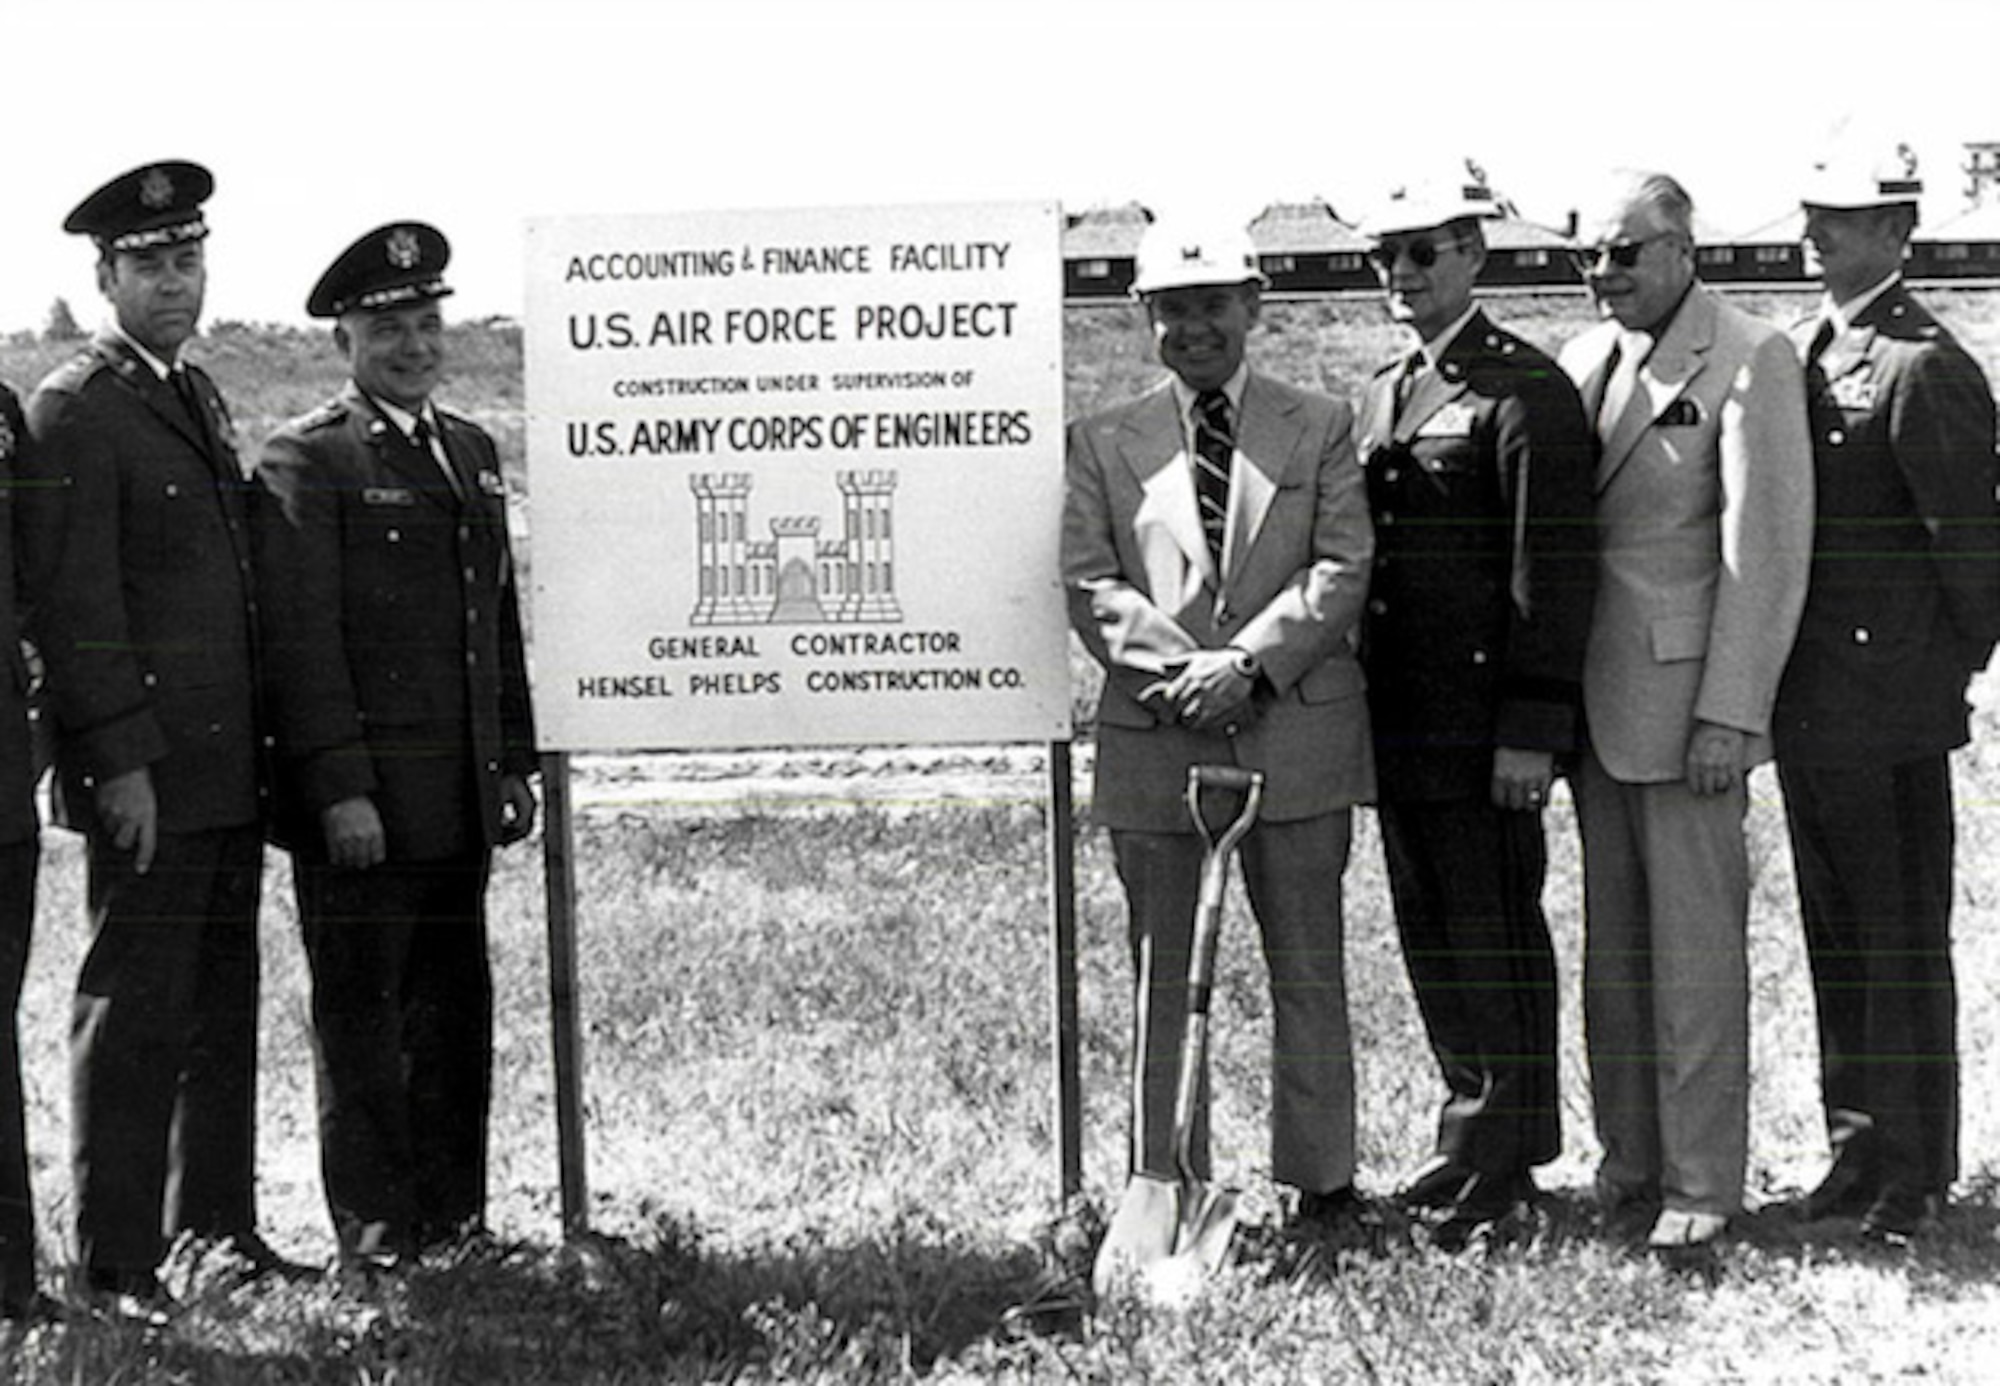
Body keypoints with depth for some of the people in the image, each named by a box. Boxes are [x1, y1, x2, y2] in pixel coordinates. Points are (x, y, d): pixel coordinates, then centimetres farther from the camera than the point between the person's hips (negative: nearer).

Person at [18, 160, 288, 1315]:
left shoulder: (202, 396, 17)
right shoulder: (73, 412, -9)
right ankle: (117, 1263, 3)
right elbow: (75, 605, -15)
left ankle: (217, 1224, 25)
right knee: (135, 1015, -4)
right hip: (149, 774, -8)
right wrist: (121, 763, -19)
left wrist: (259, 749, 17)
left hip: (229, 765, 8)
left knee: (224, 1003, 14)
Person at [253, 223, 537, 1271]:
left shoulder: (471, 451, 17)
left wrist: (513, 764, 16)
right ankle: (374, 1235, 8)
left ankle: (453, 1220, 22)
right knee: (361, 1017, 1)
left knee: (455, 1010, 12)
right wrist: (340, 791, -18)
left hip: (459, 801, 7)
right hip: (361, 802, -7)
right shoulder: (304, 461, -6)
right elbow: (301, 642, -13)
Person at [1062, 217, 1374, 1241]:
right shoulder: (1104, 442, 12)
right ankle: (1162, 1186, 12)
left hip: (1295, 728, 0)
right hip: (1152, 735, 1)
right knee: (1161, 977, 4)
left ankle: (1321, 1181, 15)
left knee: (1308, 972, 5)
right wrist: (1181, 666, -13)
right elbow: (1089, 582, 3)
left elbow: (1342, 568, 0)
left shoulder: (1320, 427, 10)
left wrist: (1249, 664, -13)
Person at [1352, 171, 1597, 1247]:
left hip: (1482, 722, -8)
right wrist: (1362, 704, 15)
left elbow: (1552, 570, -13)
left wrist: (1532, 726, -17)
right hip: (1400, 719, 8)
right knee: (1429, 935, 14)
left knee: (1493, 935, -1)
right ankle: (1471, 1126, 27)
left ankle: (1504, 1159, 9)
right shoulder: (1379, 394, 16)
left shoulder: (1526, 391, -8)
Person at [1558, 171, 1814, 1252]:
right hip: (1595, 703, 7)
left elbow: (1766, 550, -12)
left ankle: (1701, 1182, 7)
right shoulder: (1583, 362, 12)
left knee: (1695, 947, -2)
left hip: (1686, 699, -6)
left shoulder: (1751, 362, -8)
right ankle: (1629, 1163, 21)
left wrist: (1728, 715, -16)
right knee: (1612, 948, 12)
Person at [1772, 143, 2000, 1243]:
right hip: (1805, 701, 8)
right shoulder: (1797, 351, 12)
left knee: (1902, 944, 1)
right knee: (1834, 938, 15)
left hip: (1890, 704, -8)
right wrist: (1769, 680, 14)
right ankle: (1858, 1149, 26)